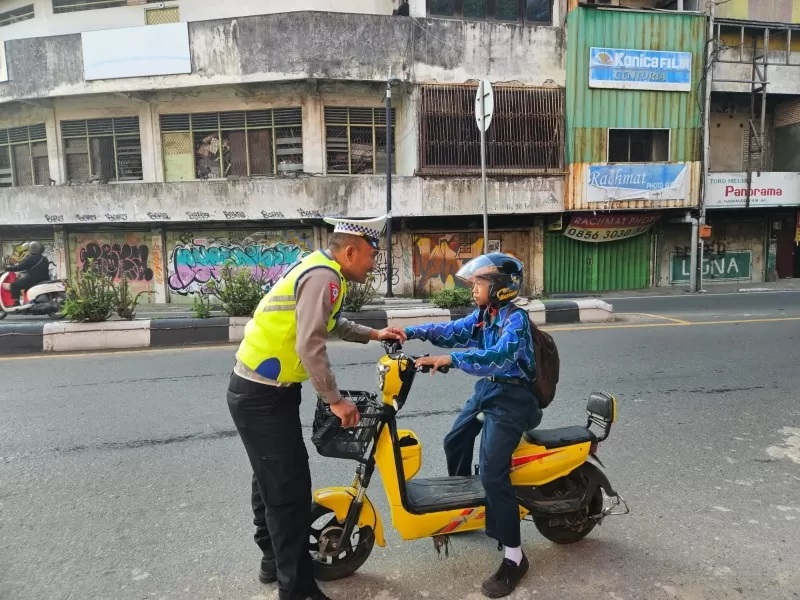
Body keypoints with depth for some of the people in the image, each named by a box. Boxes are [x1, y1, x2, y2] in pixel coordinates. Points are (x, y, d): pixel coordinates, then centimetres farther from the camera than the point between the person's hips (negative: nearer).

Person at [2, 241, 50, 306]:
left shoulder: (31, 258, -12)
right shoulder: (44, 259, 14)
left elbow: (19, 267, -10)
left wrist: (7, 267, 4)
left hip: (33, 280, -9)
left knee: (14, 285, 0)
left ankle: (16, 303, -5)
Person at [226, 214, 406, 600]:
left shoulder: (318, 267, 11)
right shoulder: (323, 277, -21)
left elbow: (331, 323, 26)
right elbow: (310, 346, -28)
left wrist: (373, 334, 20)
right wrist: (335, 400, -19)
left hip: (255, 390, 11)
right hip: (265, 397, -11)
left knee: (272, 481, 23)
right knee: (290, 491, -2)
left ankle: (273, 560, 40)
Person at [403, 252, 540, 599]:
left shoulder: (515, 319, -19)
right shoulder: (482, 315, 8)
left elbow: (499, 356, -35)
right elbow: (452, 330, -1)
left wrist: (450, 359, -46)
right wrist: (410, 332, -14)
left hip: (510, 398, -9)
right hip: (487, 389, 10)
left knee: (492, 474, -16)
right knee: (454, 442, 21)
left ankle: (514, 557, -4)